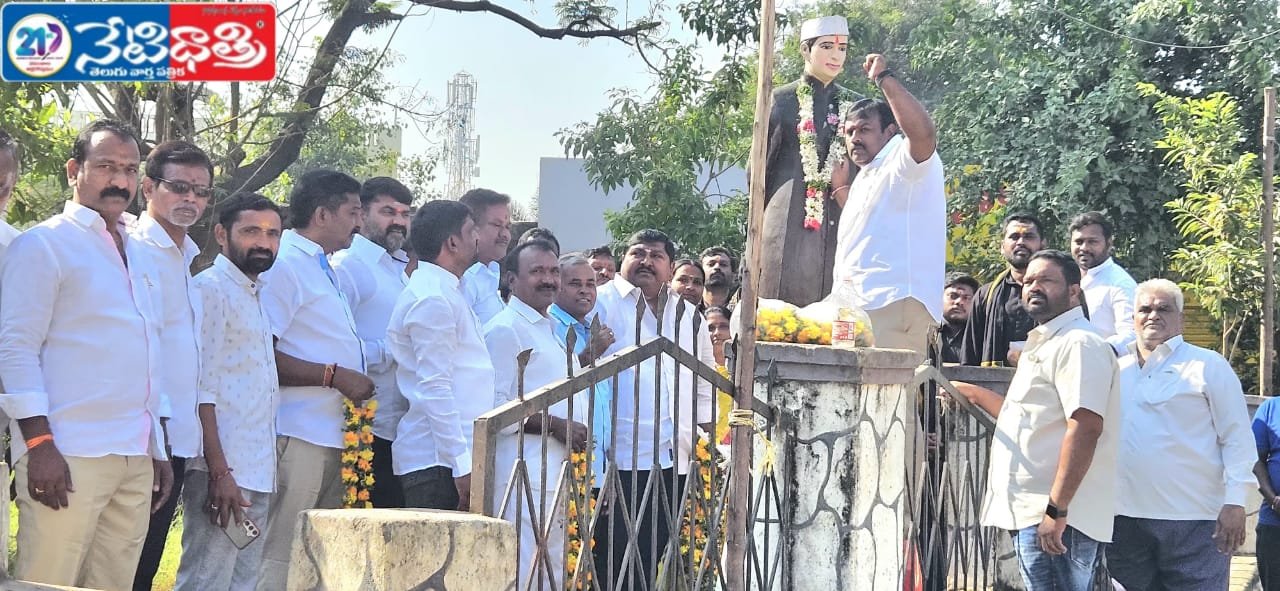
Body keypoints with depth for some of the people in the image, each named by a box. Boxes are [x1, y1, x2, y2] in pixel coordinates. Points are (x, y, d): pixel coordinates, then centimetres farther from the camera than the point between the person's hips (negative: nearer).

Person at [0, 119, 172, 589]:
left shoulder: (136, 252, 20)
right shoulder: (44, 244, -1)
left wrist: (156, 450, 19)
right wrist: (39, 444, -16)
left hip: (136, 460, 7)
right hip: (67, 460, -7)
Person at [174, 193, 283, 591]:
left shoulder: (256, 296, 20)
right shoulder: (211, 289, -7)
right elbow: (201, 388, -14)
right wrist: (219, 471, -19)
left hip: (257, 472, 9)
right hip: (223, 472, -9)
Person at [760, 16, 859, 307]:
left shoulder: (855, 105, 13)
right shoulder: (781, 100, 5)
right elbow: (760, 166, 7)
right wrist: (757, 226, 4)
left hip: (841, 224, 3)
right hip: (789, 222, -3)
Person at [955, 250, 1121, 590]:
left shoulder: (1078, 344, -10)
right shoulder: (1045, 345, 22)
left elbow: (1084, 428, -21)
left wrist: (1056, 510, -25)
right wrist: (975, 394, 30)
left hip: (1056, 516, -10)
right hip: (1031, 512, 10)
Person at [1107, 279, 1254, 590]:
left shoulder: (1208, 366, 2)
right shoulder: (1116, 370, 14)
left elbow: (1236, 437, -1)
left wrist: (1235, 501, -10)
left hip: (1193, 520, -4)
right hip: (1124, 519, 4)